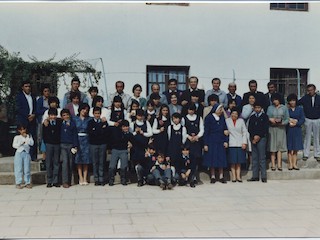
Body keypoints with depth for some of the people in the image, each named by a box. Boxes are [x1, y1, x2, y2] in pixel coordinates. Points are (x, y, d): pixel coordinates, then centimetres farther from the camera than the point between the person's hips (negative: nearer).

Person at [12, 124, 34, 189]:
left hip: (26, 153, 1)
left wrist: (26, 137, -6)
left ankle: (28, 183, 5)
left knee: (27, 169, -1)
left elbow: (31, 143, -4)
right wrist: (21, 143, -11)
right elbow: (14, 145, -2)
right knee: (19, 169, -3)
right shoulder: (17, 137, 9)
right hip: (19, 153, -1)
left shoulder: (29, 136, 12)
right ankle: (18, 183, 1)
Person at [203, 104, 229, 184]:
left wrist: (225, 141, 2)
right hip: (211, 142, -4)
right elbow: (206, 131, -5)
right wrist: (205, 144, -9)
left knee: (221, 159, 2)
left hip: (220, 142, 4)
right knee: (212, 159, 0)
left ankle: (221, 177, 8)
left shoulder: (222, 118, 9)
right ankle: (213, 177, 6)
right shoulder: (208, 118, -4)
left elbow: (225, 130, 12)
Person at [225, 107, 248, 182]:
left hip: (240, 144, 1)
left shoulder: (241, 121, 10)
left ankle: (238, 176, 7)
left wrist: (244, 142, 1)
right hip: (231, 144, -1)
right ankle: (233, 177, 2)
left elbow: (245, 132, 8)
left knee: (239, 162, 2)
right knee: (233, 162, -2)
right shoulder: (227, 121, 6)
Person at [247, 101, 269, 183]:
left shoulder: (265, 116, 6)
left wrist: (258, 136, -9)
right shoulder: (252, 117, 17)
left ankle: (263, 176, -5)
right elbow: (249, 129, 11)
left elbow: (266, 128, -2)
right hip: (253, 139, 4)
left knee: (262, 157, -7)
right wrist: (253, 137, -4)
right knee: (254, 158, 3)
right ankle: (255, 176, 5)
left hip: (261, 138, -4)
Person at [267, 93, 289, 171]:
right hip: (272, 129, 0)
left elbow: (287, 119, 3)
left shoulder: (284, 108, 6)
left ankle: (279, 165, -2)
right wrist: (270, 119, -16)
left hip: (281, 129, 0)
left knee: (280, 147, -3)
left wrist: (281, 122, -14)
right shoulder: (270, 108, 7)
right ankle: (273, 165, 1)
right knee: (272, 147, -2)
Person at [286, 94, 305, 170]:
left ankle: (294, 164, 7)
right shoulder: (286, 109, 1)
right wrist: (290, 121, -15)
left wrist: (295, 123, -12)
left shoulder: (300, 109, 7)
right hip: (289, 130, -2)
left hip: (297, 130, 2)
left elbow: (302, 119, 1)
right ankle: (290, 164, 4)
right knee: (290, 148, -1)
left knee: (296, 148, 2)